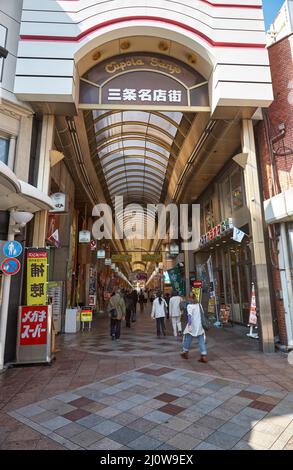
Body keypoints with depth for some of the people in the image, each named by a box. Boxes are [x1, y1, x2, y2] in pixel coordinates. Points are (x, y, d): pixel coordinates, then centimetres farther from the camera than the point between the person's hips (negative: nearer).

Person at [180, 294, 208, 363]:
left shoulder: (189, 306, -12)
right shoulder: (199, 305, 6)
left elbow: (189, 316, -23)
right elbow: (202, 314, 15)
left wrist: (189, 325, -28)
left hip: (192, 326, -4)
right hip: (200, 326, 5)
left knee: (188, 339, 14)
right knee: (201, 341, 6)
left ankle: (185, 352, 29)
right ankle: (204, 356, 0)